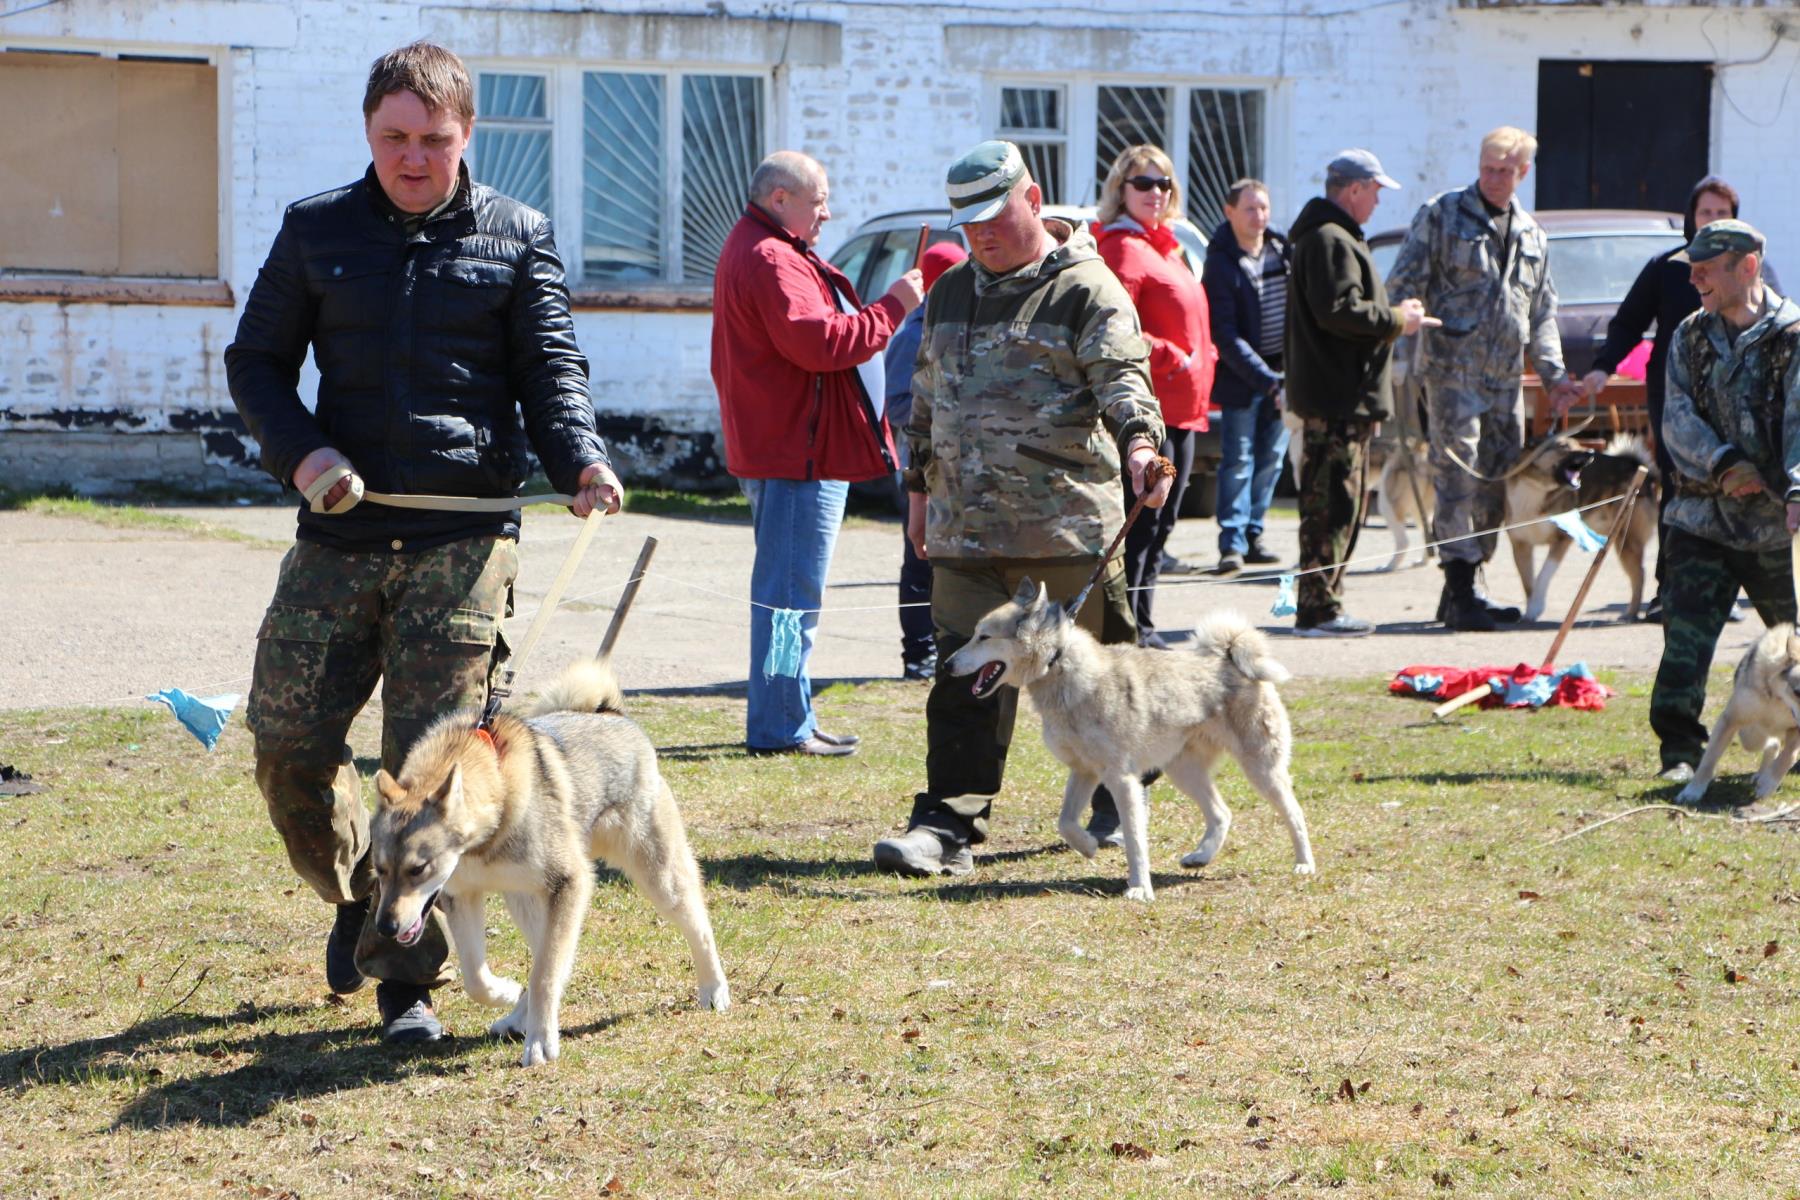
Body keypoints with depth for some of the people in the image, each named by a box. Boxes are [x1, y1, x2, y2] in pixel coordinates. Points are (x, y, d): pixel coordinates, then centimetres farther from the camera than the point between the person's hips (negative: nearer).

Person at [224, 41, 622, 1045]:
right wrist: (299, 448, -6)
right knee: (287, 739, 0)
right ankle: (359, 895, 29)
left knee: (432, 761, -5)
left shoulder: (519, 238, 7)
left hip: (465, 541, -2)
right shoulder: (316, 232, 10)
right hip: (340, 534, 2)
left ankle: (410, 979, 5)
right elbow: (257, 359, 14)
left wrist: (581, 462, -16)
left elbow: (552, 370, 4)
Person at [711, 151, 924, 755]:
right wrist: (892, 307, -17)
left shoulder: (764, 252, 21)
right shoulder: (770, 260, -16)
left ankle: (788, 721, 24)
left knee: (788, 588, 16)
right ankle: (780, 727, -7)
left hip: (787, 450, 12)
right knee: (791, 589, -9)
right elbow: (821, 342, -25)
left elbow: (815, 336, 21)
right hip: (796, 452, -12)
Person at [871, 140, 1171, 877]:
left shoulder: (1086, 289, -5)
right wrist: (920, 488, 23)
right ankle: (948, 826, -7)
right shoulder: (951, 294, 17)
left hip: (1068, 525, -5)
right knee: (965, 673, -3)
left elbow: (1122, 378, -17)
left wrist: (1139, 442, -35)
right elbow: (927, 397, 25)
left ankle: (1120, 802, 27)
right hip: (966, 529, 5)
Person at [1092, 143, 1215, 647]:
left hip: (1179, 410, 10)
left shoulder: (1162, 247, 20)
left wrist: (1200, 380, 17)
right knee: (1140, 522, -8)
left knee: (1159, 524, 14)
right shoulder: (1123, 248, -12)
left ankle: (1142, 629, 21)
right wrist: (1174, 359, -18)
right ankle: (1128, 631, -6)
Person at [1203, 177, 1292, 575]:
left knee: (1271, 458, 8)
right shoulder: (1221, 263, -11)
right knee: (1238, 460, -6)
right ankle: (1232, 543, -4)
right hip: (1240, 378, -6)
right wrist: (1265, 378, -21)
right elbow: (1224, 335, -16)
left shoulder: (1282, 250, 7)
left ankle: (1251, 535, 16)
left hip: (1279, 374, 6)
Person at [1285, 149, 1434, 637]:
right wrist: (1396, 321, -13)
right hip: (1337, 399, -11)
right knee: (1332, 505, -10)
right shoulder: (1330, 240, -14)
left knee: (1342, 505, 14)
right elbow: (1339, 310, -23)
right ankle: (1318, 610, -9)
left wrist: (1393, 315, 16)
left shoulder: (1334, 237, 22)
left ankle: (1324, 605, 19)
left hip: (1342, 397, 11)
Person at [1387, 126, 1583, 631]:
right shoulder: (1441, 215, 1)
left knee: (1499, 480, 7)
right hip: (1453, 370, -6)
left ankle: (1465, 589, 16)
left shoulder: (1531, 235, 17)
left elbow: (1542, 314, 23)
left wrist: (1553, 373, 14)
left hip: (1505, 376, 6)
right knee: (1458, 478, -11)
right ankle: (1459, 593, -10)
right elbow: (1404, 284, -3)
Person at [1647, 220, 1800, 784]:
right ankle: (1679, 748, -5)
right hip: (1702, 515, 3)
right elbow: (1678, 417, 0)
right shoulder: (1689, 337, 9)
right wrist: (1723, 463, -16)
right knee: (1686, 632, -9)